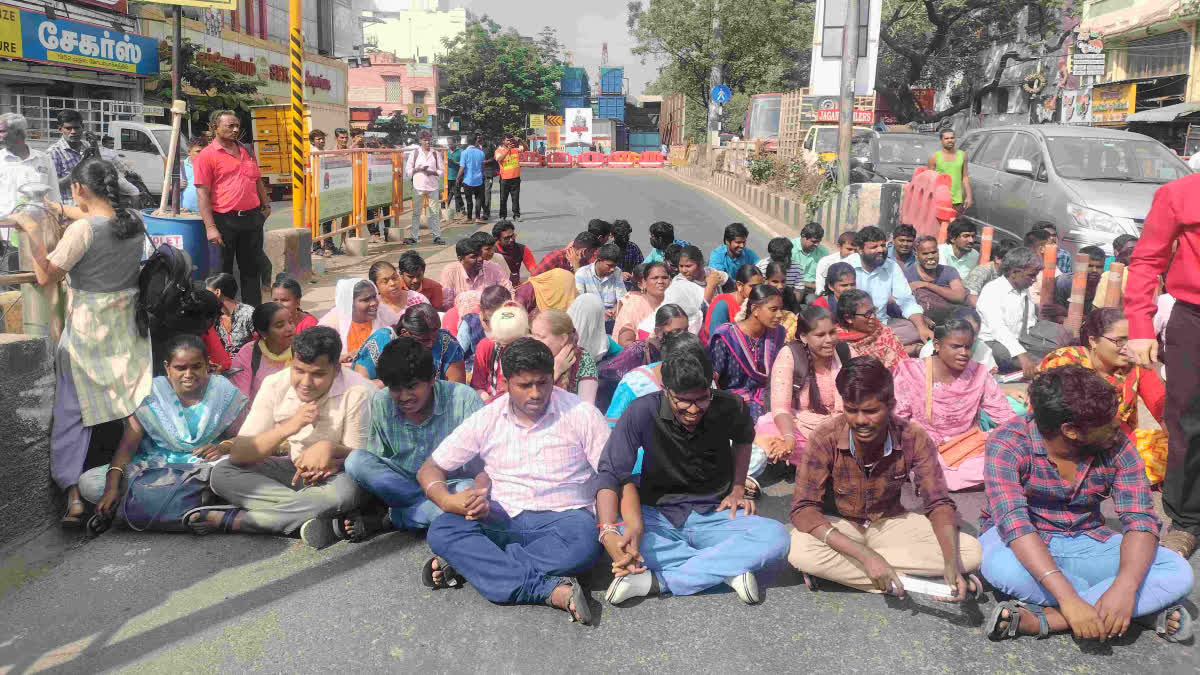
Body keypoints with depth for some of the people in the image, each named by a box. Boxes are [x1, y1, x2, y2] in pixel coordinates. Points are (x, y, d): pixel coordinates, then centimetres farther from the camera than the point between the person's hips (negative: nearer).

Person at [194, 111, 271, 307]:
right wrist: (210, 227, -17)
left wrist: (266, 205, 18)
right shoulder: (206, 155, -5)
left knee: (252, 269, 12)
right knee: (222, 271, 4)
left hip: (252, 218, 5)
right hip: (224, 220, -5)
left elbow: (258, 181, 26)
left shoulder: (246, 151, 14)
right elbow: (202, 193, -10)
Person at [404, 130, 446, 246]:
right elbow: (407, 170, 6)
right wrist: (417, 169, -12)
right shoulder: (414, 153, 6)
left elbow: (442, 171, 8)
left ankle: (437, 236, 4)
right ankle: (413, 236, 4)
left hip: (433, 186, 1)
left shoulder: (436, 154, 8)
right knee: (416, 212, 0)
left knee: (435, 212, 0)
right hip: (418, 186, -1)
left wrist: (433, 172, -10)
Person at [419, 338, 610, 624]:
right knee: (442, 530, -27)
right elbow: (430, 469, 8)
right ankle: (554, 591, -36)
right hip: (502, 522, 2)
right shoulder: (487, 420, 5)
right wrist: (448, 501, -15)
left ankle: (468, 564, -27)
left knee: (583, 543, -37)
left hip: (562, 517, -2)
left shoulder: (581, 414, 1)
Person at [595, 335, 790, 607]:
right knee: (620, 537, -35)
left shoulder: (730, 408, -9)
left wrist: (738, 489, 4)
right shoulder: (642, 412, -17)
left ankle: (658, 580, -29)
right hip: (658, 517, -1)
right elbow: (610, 473, -22)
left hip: (715, 515, 2)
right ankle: (728, 569, -26)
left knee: (776, 536, -28)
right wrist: (609, 532, -38)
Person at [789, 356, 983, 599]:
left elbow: (938, 503, -13)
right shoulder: (825, 439, -24)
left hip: (889, 522, 3)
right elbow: (803, 509, -28)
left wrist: (952, 564, -32)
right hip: (839, 526, -3)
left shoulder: (914, 439, -18)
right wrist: (866, 556, -39)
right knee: (799, 550, -36)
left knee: (971, 553, -19)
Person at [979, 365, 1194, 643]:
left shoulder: (1116, 448, -11)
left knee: (1178, 572, -19)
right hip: (1027, 545, -3)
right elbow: (1014, 523, -34)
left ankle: (1044, 619, -30)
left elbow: (1140, 519, -16)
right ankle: (1145, 607, -20)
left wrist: (1125, 588, -36)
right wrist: (1068, 598, -45)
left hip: (1087, 542, 4)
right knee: (1003, 566, -39)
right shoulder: (1008, 445, -23)